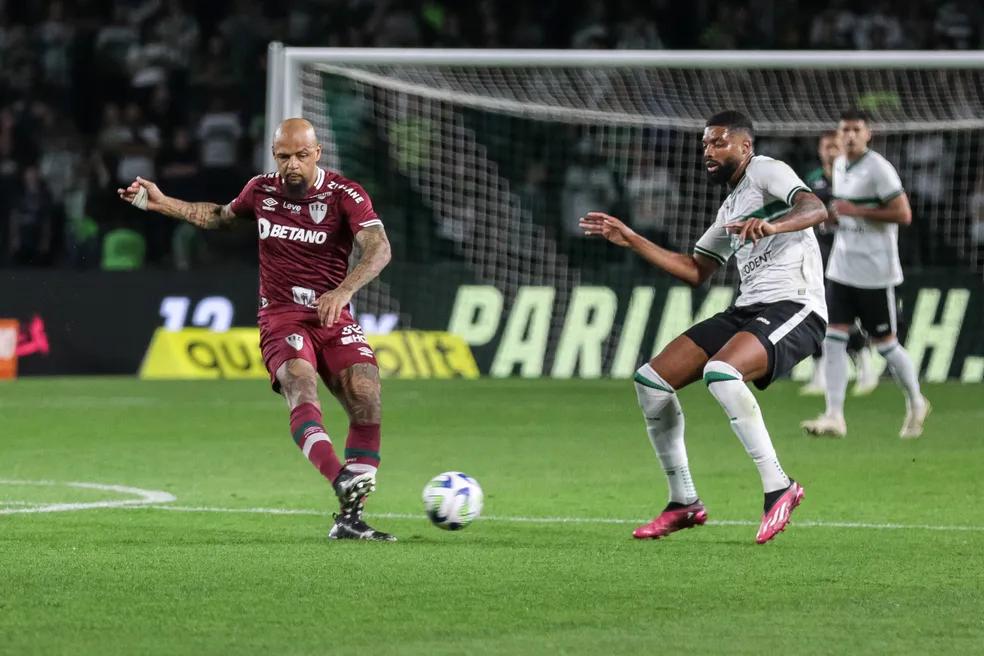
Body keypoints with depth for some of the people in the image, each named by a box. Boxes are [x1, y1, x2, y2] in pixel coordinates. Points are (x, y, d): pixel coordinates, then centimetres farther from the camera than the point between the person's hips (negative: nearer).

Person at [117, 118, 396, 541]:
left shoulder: (345, 195, -3)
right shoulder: (262, 190, 9)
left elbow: (379, 248, -19)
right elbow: (222, 216, 32)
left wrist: (343, 291, -34)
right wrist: (162, 203, 27)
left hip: (334, 319, 0)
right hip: (281, 319, 0)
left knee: (366, 395, -22)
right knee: (301, 382, -31)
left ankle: (349, 520, -15)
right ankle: (344, 482, -55)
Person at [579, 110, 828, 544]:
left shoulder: (765, 171, -2)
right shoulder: (730, 208, 25)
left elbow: (815, 209, -20)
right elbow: (695, 271, 29)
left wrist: (772, 225, -40)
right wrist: (632, 241, 24)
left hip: (793, 308, -9)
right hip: (747, 310, 9)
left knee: (720, 372, -36)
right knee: (651, 379, 1)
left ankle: (778, 488, -26)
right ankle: (684, 503, 9)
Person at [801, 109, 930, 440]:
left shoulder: (879, 169, -14)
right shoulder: (839, 165, 10)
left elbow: (903, 214, -18)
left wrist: (856, 211, -20)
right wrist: (835, 213, 6)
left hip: (874, 272, -7)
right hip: (841, 269, 7)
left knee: (885, 343, 3)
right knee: (833, 338, -4)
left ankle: (916, 404, 24)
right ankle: (834, 417, -5)